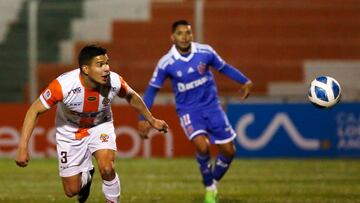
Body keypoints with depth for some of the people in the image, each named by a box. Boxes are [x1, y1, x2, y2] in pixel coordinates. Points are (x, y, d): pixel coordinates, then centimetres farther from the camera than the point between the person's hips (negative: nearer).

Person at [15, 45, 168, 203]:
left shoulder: (115, 81, -26)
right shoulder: (64, 85, -35)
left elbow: (131, 97, -1)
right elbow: (34, 111, -25)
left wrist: (151, 120, 11)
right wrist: (23, 147, -31)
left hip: (100, 127, 1)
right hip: (70, 133, -1)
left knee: (107, 169, -27)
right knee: (72, 190, 4)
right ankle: (86, 176, 41)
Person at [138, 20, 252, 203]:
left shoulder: (205, 52, -10)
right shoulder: (166, 63, -13)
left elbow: (224, 68, 8)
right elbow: (152, 89, -2)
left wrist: (245, 81, -2)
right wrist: (143, 118, -5)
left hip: (212, 107, 3)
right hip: (188, 111, -3)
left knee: (228, 150, 1)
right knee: (201, 145, -27)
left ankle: (213, 183, 28)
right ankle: (209, 188, -4)